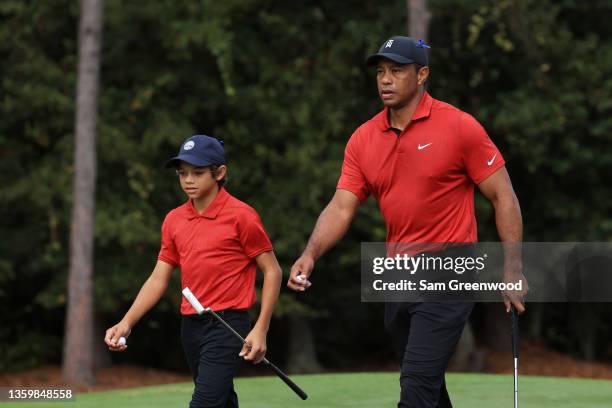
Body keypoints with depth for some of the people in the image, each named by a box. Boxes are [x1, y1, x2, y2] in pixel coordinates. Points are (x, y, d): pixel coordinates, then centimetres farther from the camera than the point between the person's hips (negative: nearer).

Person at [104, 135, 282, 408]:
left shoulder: (241, 216, -7)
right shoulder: (174, 220, 10)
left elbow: (272, 271, -4)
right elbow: (158, 279, 11)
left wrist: (261, 329, -11)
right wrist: (127, 322, -2)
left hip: (227, 325, -6)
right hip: (190, 325, 6)